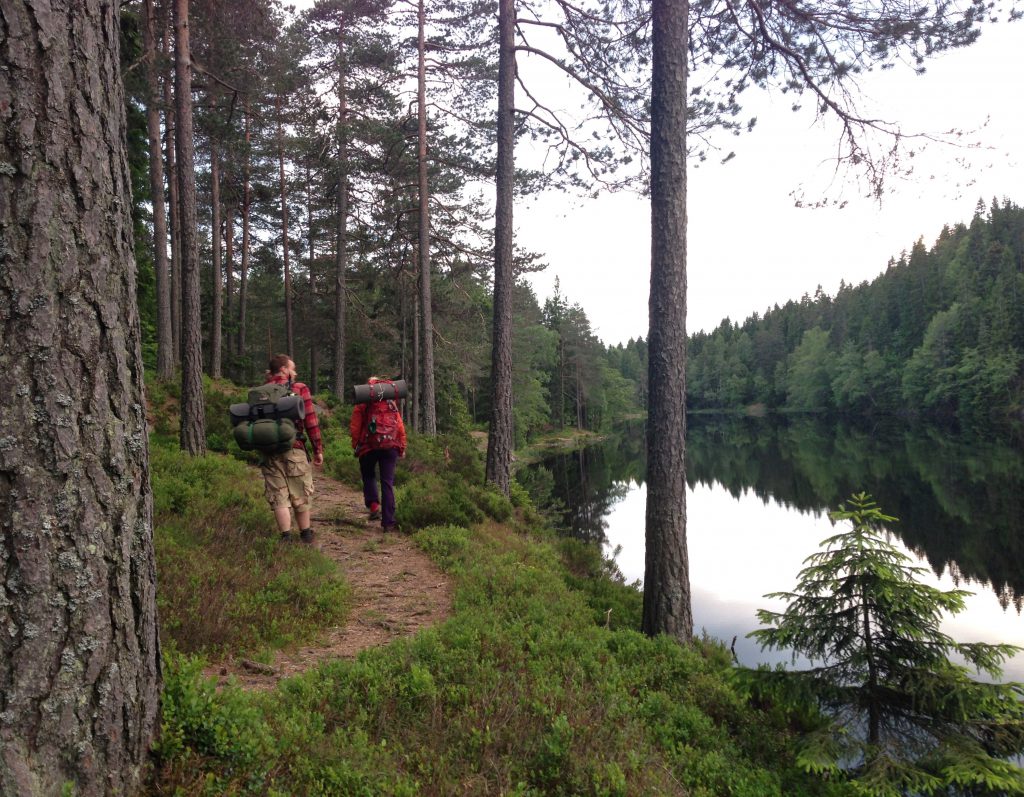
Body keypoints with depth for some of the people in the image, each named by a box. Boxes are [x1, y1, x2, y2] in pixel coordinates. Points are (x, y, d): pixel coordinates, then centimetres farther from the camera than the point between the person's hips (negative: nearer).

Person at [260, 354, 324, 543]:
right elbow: (311, 422, -5)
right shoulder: (300, 389, -3)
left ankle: (286, 537, 3)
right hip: (294, 449, -2)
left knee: (279, 497, 6)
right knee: (300, 495, 12)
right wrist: (318, 449, -1)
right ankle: (305, 535, 23)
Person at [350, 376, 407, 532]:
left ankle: (374, 506, -1)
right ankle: (388, 522, -2)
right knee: (387, 483, 3)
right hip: (390, 446, 2)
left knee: (368, 476, 21)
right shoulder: (392, 405, 15)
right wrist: (402, 448, 15)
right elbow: (400, 427, 10)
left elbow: (355, 427, 0)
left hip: (369, 446, -1)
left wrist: (355, 445, 9)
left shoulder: (363, 405, 7)